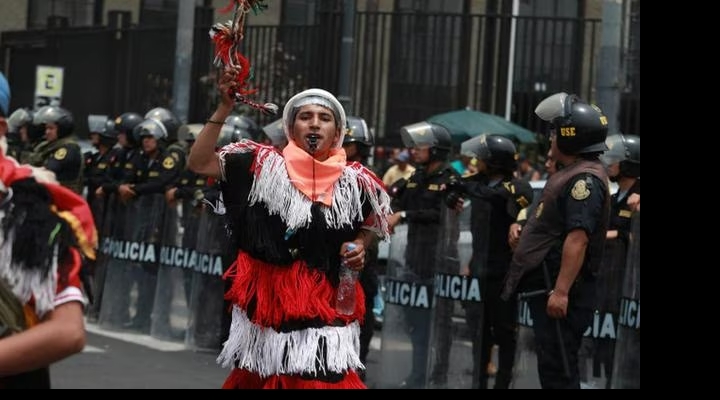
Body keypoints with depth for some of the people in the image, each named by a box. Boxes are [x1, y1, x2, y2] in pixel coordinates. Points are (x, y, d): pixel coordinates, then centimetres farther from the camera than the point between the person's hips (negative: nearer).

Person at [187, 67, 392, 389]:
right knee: (259, 380, 9)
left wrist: (359, 247, -1)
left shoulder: (354, 182, 2)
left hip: (325, 308, 0)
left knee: (326, 380, -5)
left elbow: (371, 224, 21)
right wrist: (224, 108, -12)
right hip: (267, 301, 0)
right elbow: (199, 163, -7)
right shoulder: (264, 166, -2)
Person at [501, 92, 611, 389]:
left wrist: (561, 291, -29)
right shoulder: (573, 173, 17)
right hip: (548, 285, 11)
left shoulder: (585, 179, -17)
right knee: (551, 364, 16)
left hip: (559, 288, -11)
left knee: (557, 368, -9)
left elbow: (578, 239, -25)